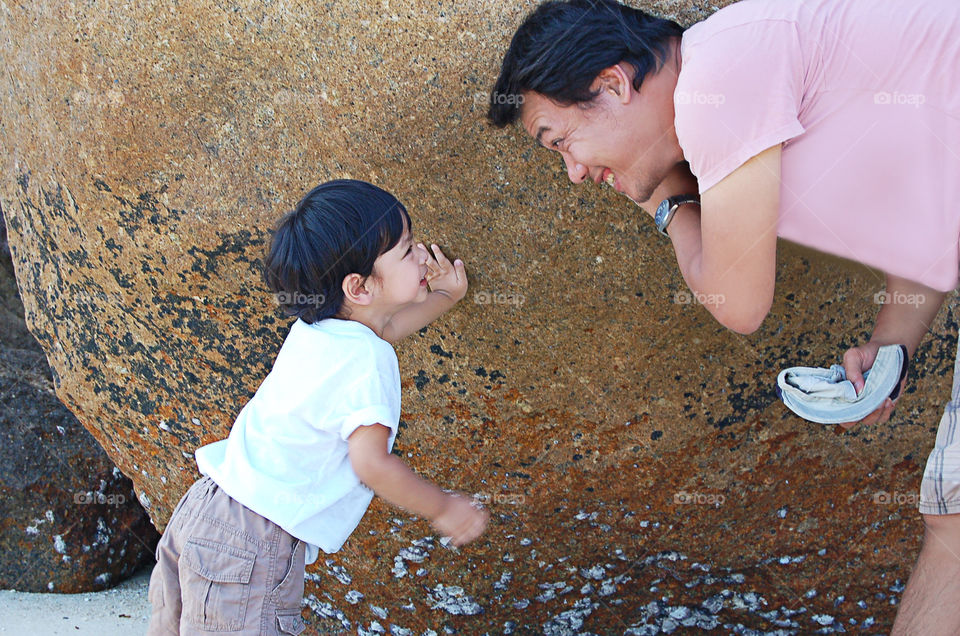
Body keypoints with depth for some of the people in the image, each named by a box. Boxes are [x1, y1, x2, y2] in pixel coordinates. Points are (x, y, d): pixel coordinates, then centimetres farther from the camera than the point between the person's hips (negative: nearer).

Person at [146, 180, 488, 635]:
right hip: (255, 546, -9)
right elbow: (371, 462, -21)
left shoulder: (314, 329, 8)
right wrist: (443, 508, -8)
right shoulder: (365, 361, -18)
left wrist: (446, 295, 32)